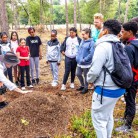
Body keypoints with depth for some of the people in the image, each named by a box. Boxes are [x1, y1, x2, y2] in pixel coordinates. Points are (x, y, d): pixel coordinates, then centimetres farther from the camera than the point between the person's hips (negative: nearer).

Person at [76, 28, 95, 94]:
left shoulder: (91, 42, -16)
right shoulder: (82, 41, 6)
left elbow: (91, 54, -21)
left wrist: (84, 60, -20)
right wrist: (77, 57, 2)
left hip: (86, 63, -7)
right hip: (79, 63, 7)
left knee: (86, 76, 9)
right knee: (78, 74, 17)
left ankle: (86, 88, 28)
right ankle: (82, 85, 38)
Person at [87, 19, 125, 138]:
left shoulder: (103, 46, -18)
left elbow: (95, 70, -21)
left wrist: (90, 80, -1)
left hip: (105, 90, -9)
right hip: (118, 87, 9)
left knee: (98, 118, 6)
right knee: (108, 116, 24)